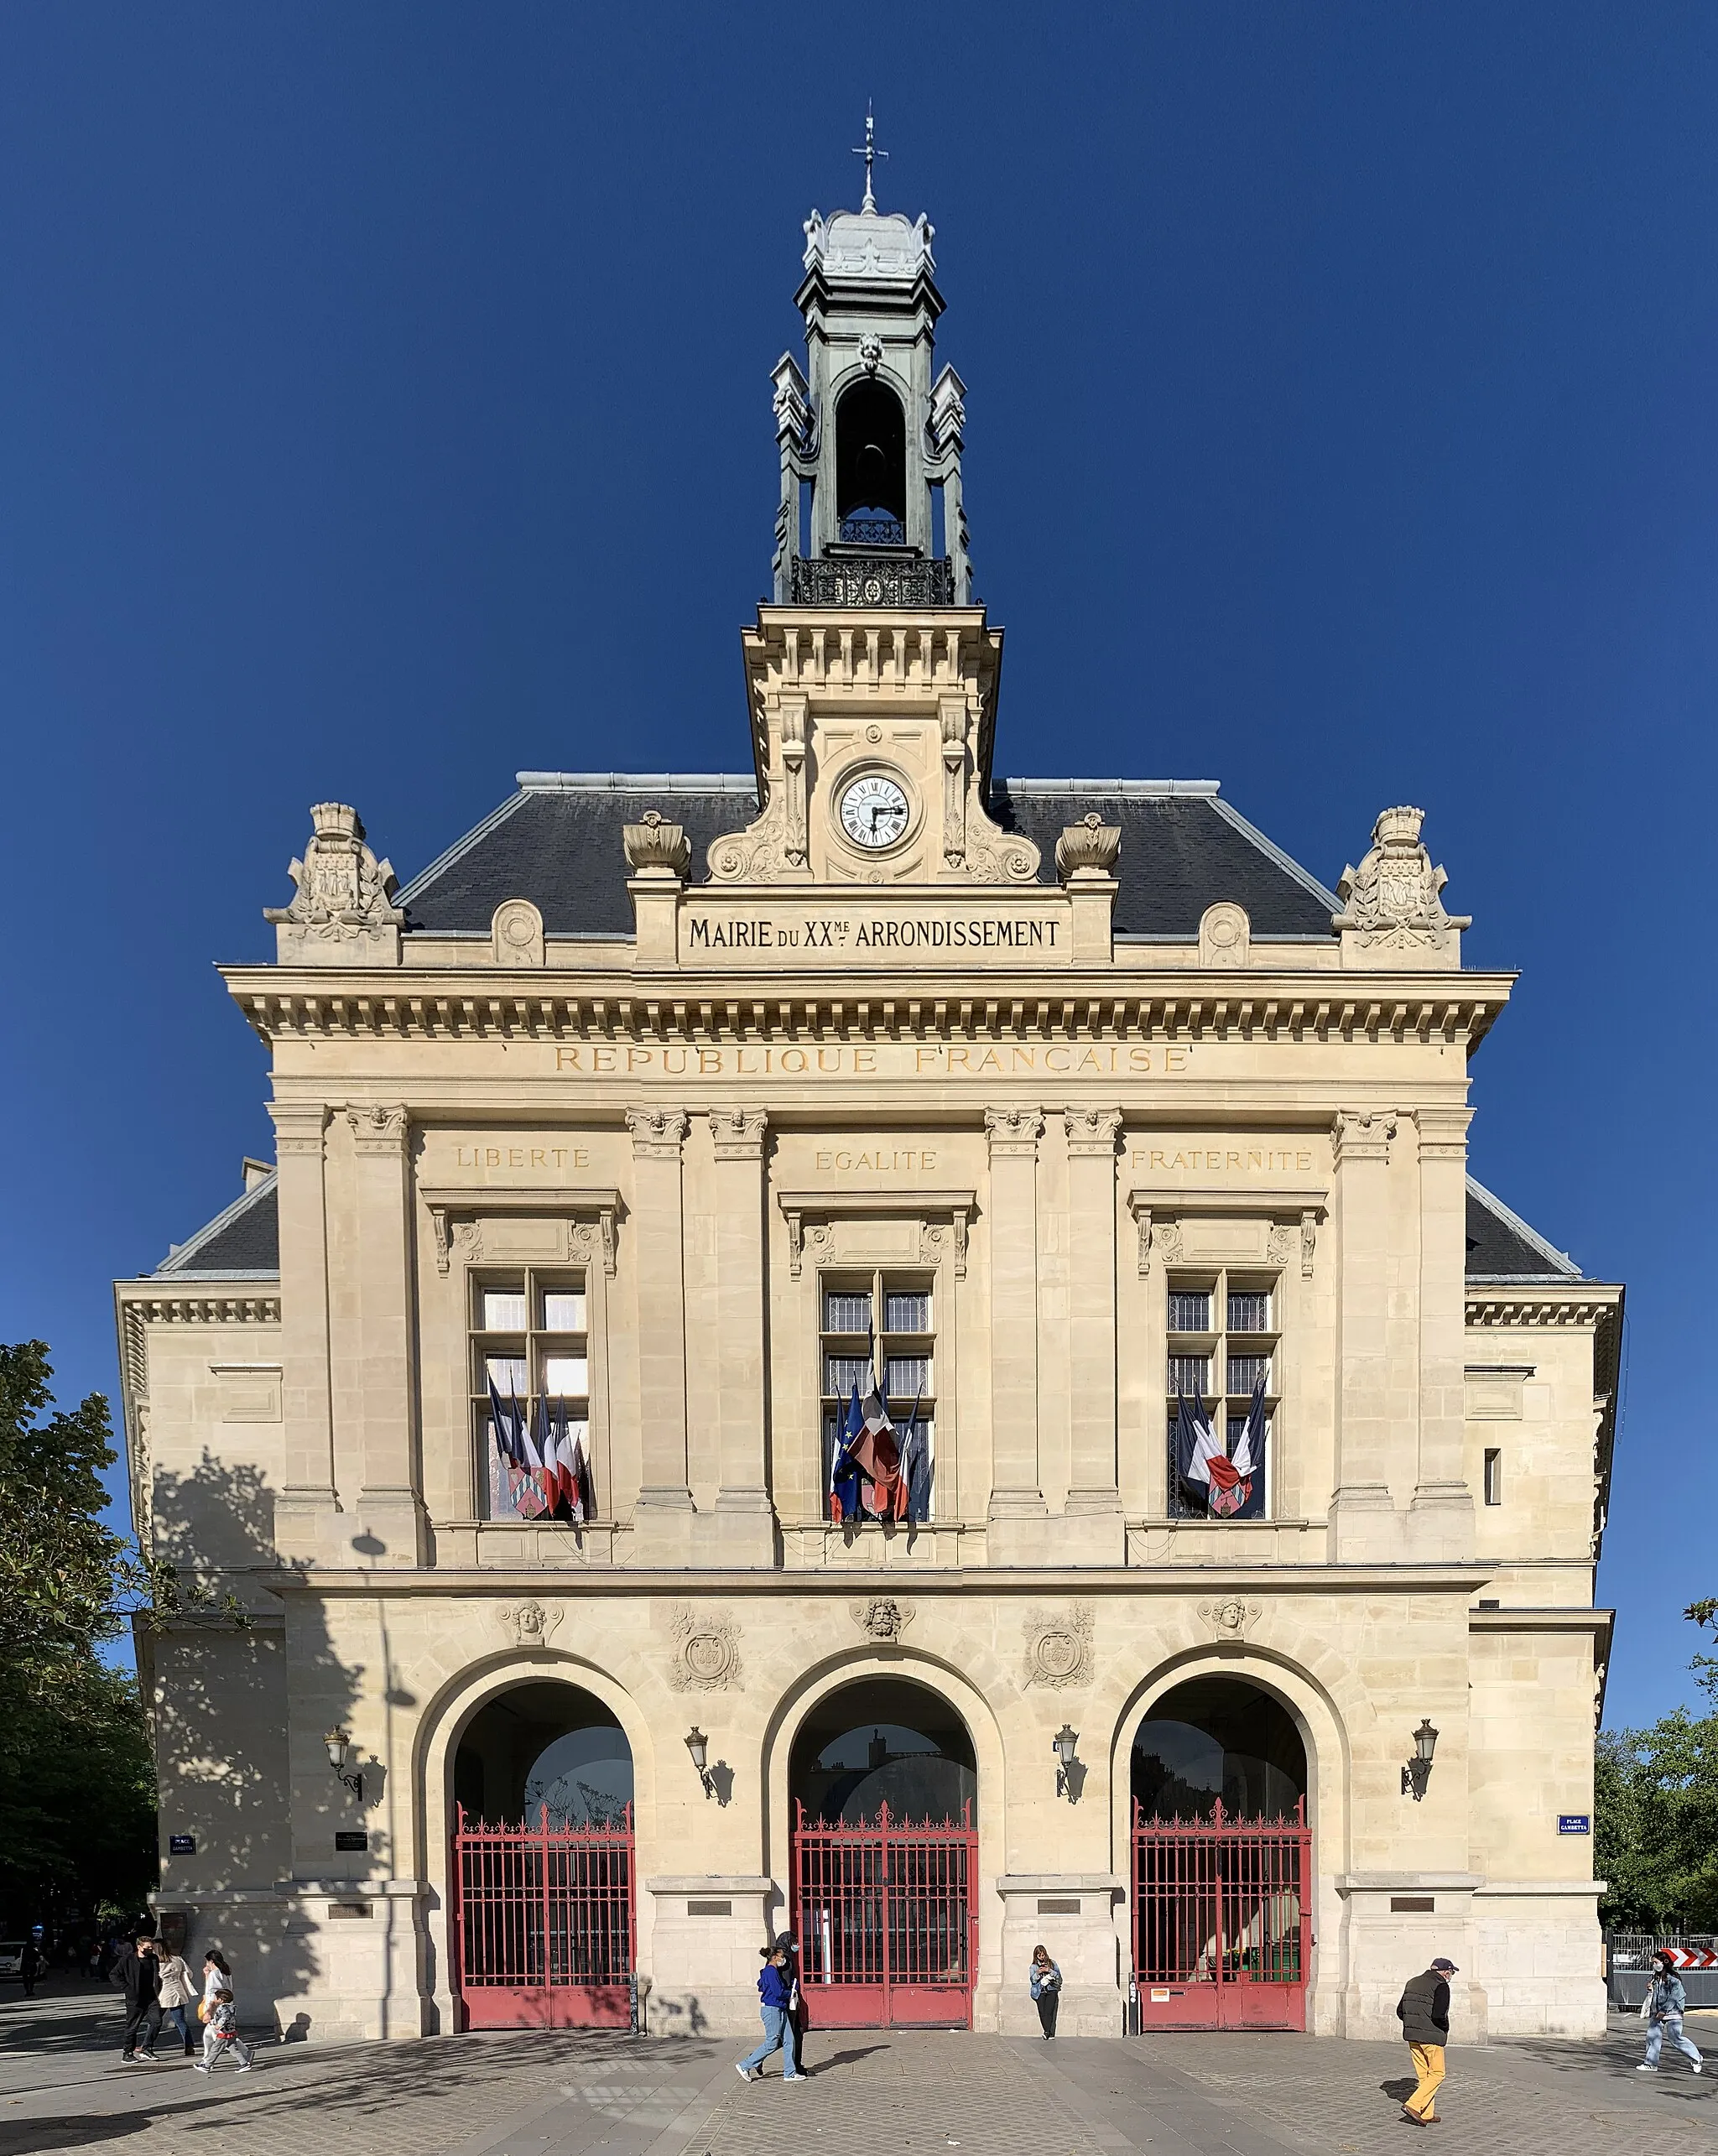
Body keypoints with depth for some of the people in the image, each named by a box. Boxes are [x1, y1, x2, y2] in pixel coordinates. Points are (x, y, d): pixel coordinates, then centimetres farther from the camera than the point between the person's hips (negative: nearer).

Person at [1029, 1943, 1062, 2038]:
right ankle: (1050, 2034, -12)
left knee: (1048, 2011, -19)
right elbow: (1033, 1980, 5)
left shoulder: (1052, 1963, 12)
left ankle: (1047, 2032, -22)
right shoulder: (1034, 1966, 13)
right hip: (1040, 1991, 1)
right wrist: (1038, 1973, -13)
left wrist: (1050, 1971, -7)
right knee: (1042, 2012, -14)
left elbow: (1058, 1976, 8)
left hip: (1051, 1989, -1)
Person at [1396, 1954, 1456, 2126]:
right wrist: (1445, 2029, -3)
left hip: (1412, 2036, 7)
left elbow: (1400, 2011, 13)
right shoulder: (1441, 1986, -11)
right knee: (1437, 2074, 3)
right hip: (1432, 2037, -7)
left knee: (1424, 2075, 14)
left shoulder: (1413, 1983, 13)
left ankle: (1427, 2114, 15)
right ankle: (1413, 2105, -8)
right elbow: (1439, 2014, -22)